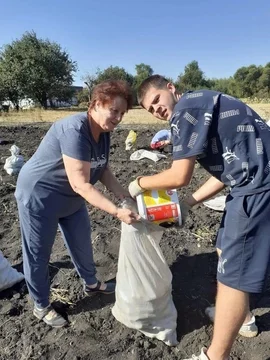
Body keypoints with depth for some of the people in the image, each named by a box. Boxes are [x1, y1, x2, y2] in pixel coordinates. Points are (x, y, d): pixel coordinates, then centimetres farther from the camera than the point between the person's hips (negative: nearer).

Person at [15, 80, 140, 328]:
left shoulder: (103, 133, -4)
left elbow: (103, 171, -1)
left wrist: (126, 196, -13)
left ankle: (91, 283, 44)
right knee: (38, 254, 8)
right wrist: (116, 212, -37)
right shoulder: (75, 130, -32)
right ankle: (41, 306, 29)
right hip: (39, 196, -8)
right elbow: (81, 184, -35)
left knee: (82, 242, 20)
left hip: (70, 197, 9)